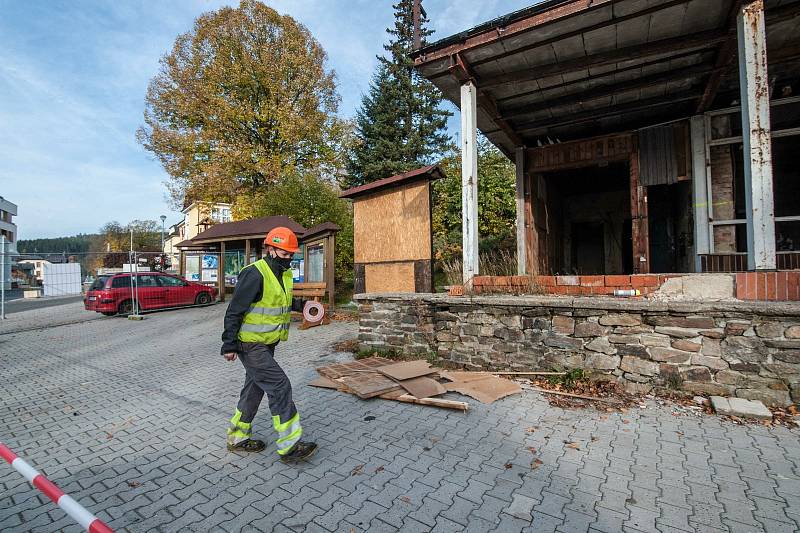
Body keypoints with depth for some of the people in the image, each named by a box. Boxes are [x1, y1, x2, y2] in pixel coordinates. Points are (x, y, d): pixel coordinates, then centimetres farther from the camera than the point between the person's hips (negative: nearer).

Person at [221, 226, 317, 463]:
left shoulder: (284, 274, 8)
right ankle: (289, 446, 0)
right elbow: (234, 311, -19)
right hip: (250, 345, -9)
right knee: (280, 387, -9)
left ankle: (237, 438, 36)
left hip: (267, 344, 9)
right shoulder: (255, 274, -20)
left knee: (254, 389, 18)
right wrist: (229, 344, -17)